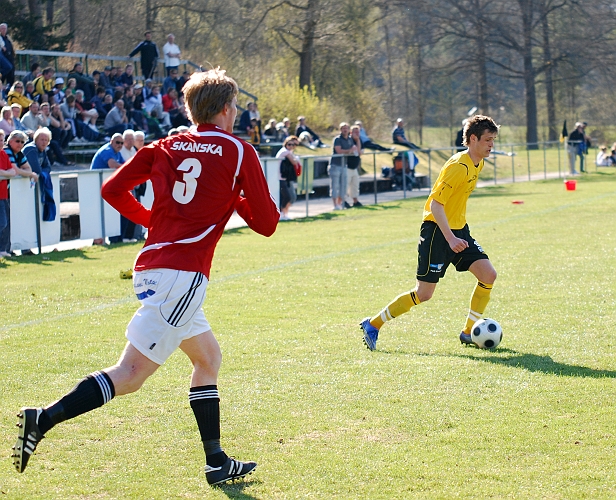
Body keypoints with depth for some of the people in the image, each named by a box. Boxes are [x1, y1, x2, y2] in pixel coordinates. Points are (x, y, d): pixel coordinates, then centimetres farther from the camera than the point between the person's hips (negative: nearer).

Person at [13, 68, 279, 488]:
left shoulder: (166, 146, 13)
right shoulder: (239, 153, -1)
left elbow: (112, 190, 8)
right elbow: (266, 223, -1)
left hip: (153, 268, 8)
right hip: (183, 275, -8)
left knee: (209, 359, 21)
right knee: (131, 375, -10)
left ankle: (217, 463, 23)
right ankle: (44, 420, -21)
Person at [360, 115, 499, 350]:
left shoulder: (477, 164, 7)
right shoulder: (458, 166, -22)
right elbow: (435, 204, -24)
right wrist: (450, 238, -30)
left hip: (458, 229, 9)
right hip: (437, 230, -9)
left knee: (488, 275, -4)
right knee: (424, 293, -6)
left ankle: (469, 333, 7)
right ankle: (373, 325, 8)